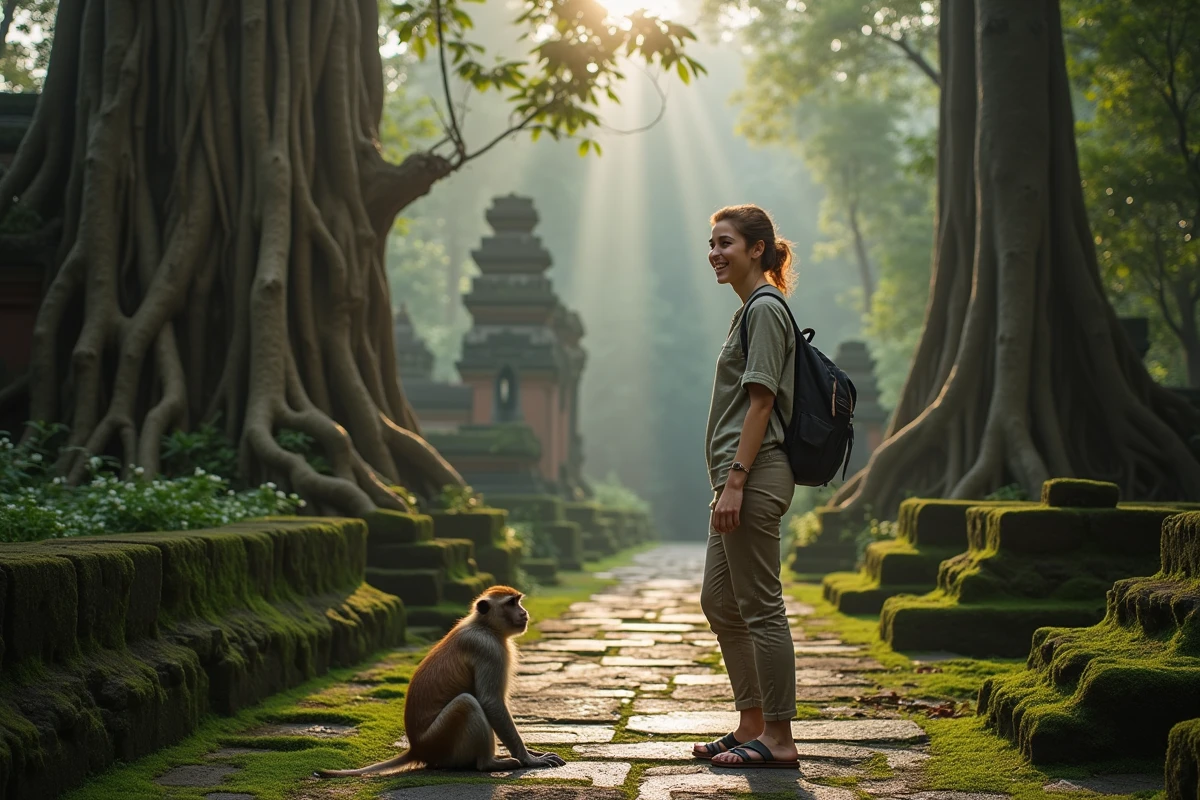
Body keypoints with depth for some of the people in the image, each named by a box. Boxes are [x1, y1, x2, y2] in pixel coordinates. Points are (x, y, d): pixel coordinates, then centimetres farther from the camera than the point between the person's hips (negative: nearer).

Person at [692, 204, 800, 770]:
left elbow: (760, 403, -17)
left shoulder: (766, 309, -10)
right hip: (740, 477, 11)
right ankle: (751, 725, 22)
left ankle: (778, 740, 0)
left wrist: (735, 481, -20)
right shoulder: (752, 309, 20)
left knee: (760, 607, -6)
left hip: (755, 475, -11)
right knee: (719, 602, 14)